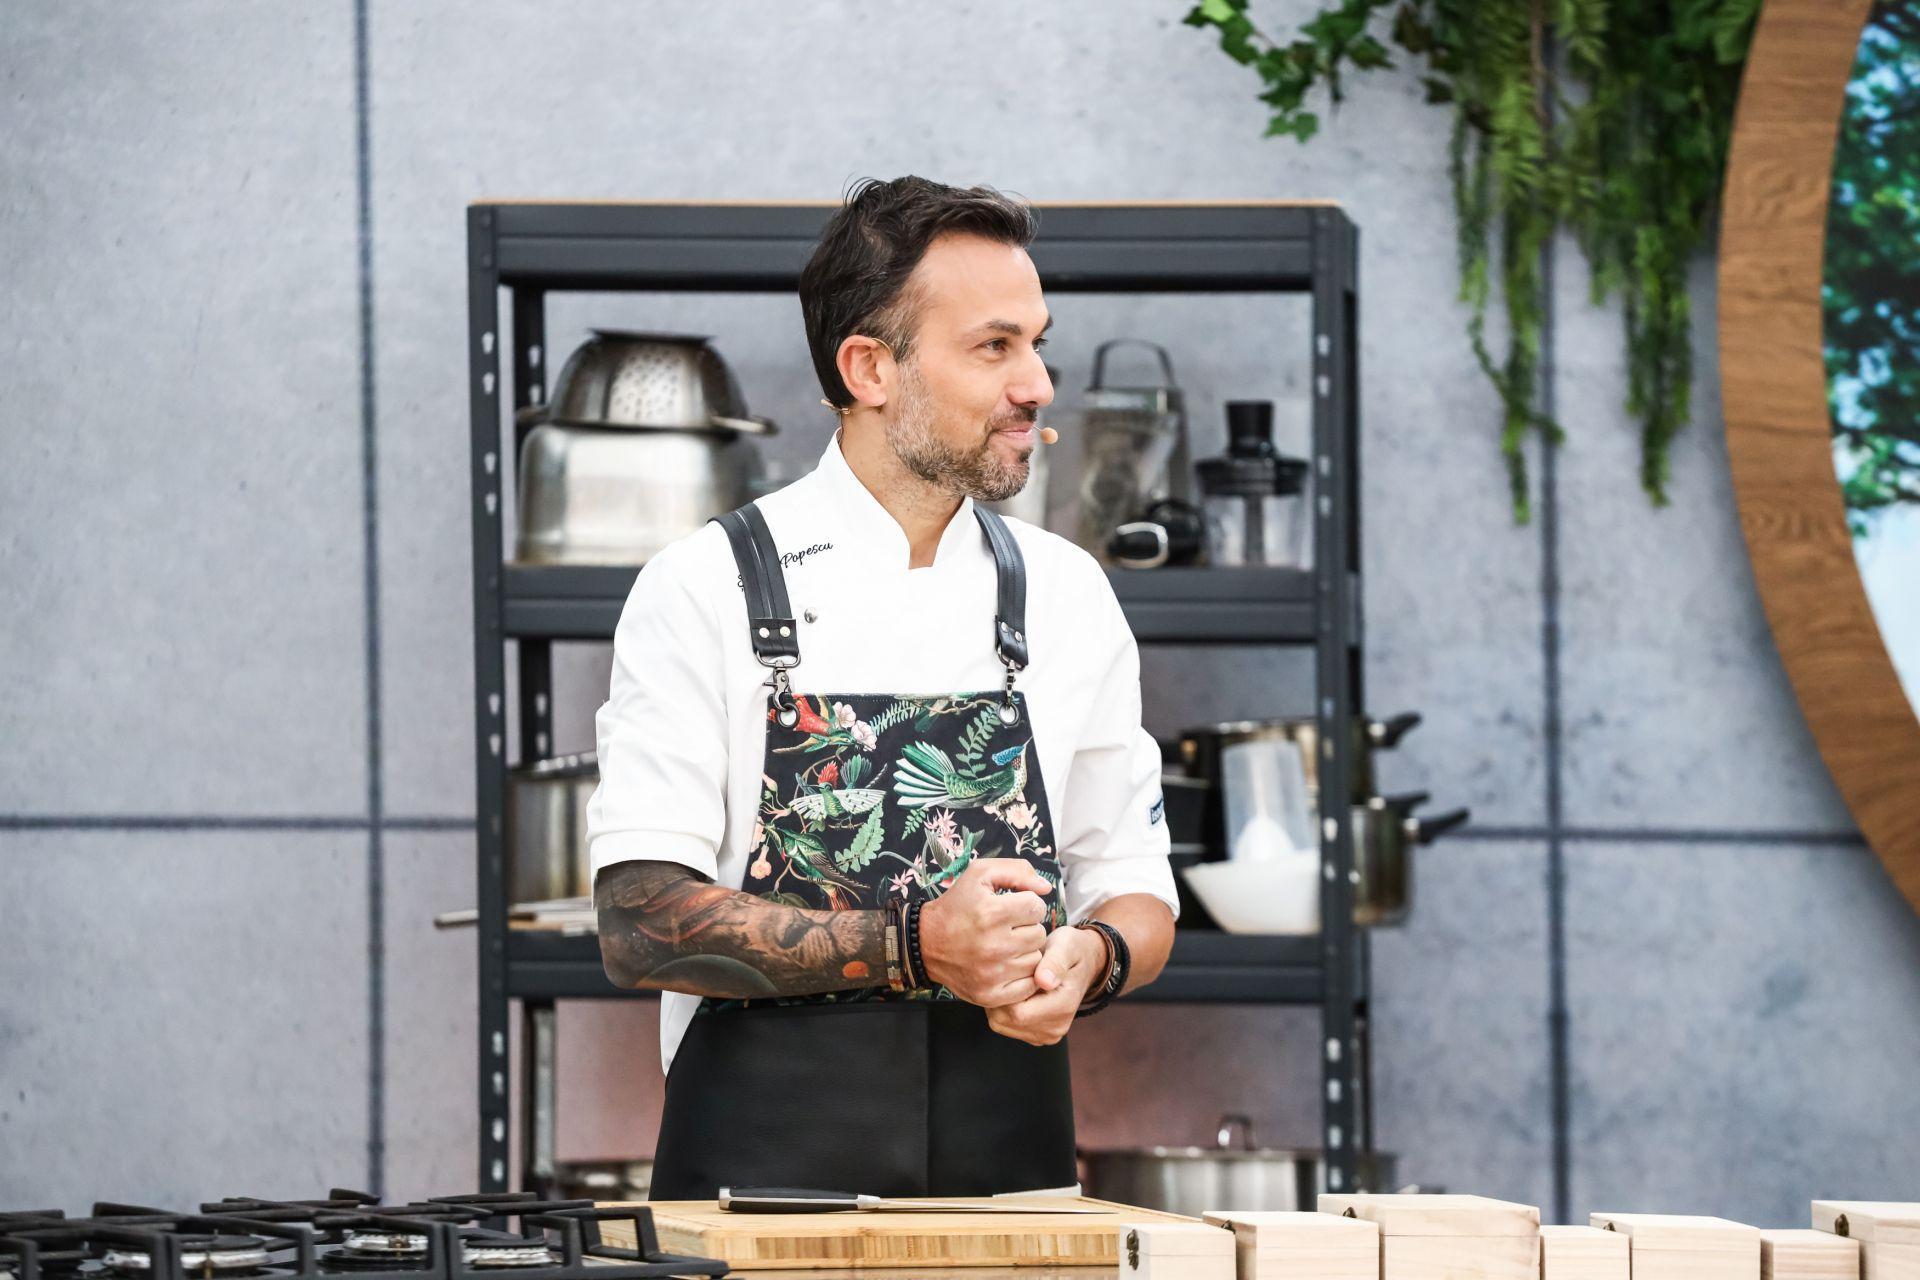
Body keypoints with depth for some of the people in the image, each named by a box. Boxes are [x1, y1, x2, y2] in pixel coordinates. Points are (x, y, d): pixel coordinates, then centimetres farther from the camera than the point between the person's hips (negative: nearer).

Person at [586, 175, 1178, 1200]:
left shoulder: (1066, 595, 13)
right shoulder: (706, 588, 0)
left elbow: (1136, 889, 18)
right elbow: (640, 923, -6)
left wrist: (1091, 958, -5)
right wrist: (915, 946, -16)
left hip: (1010, 1168, 3)